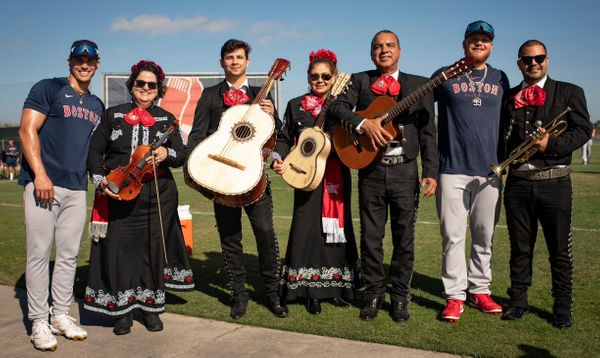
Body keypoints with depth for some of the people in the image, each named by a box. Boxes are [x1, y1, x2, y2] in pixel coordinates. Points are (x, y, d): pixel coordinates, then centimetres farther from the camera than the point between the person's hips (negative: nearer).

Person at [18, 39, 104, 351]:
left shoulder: (97, 105, 18)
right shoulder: (48, 89, 0)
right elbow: (27, 130, -8)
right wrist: (40, 174, -17)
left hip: (77, 188, 6)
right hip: (43, 183, -6)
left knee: (69, 255, 9)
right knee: (40, 253, -2)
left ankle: (61, 315, 21)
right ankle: (39, 322, 8)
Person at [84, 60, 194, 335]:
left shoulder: (166, 119, 10)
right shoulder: (113, 115, 9)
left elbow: (181, 155, 4)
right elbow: (95, 151, 7)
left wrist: (167, 153, -19)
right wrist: (100, 180, -8)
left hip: (158, 194, 1)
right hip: (117, 194, 0)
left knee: (154, 248, 4)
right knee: (119, 248, -1)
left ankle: (151, 308, 19)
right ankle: (123, 310, 15)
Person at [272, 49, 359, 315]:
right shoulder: (296, 105, 8)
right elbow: (284, 138, 7)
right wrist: (278, 159, -8)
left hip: (337, 175, 2)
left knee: (338, 226, 6)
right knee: (308, 228, -3)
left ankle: (337, 286, 19)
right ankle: (311, 291, 7)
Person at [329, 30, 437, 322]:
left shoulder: (419, 85, 8)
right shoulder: (359, 80, 9)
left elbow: (428, 131, 3)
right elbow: (338, 107, -6)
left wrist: (430, 172, -5)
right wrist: (364, 123, -23)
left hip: (405, 170, 0)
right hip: (370, 170, 0)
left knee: (404, 237, 6)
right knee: (371, 236, 6)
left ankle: (400, 296, 20)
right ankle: (374, 294, 21)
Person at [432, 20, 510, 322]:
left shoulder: (500, 79, 13)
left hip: (490, 170, 3)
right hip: (452, 170, -3)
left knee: (484, 236, 9)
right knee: (453, 236, -2)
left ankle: (480, 291, 21)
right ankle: (454, 295, 7)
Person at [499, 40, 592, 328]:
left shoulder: (569, 93, 5)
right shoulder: (509, 97, 12)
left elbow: (583, 130, -2)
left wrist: (551, 143, -18)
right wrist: (502, 162, -5)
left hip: (554, 182, -2)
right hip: (517, 182, 2)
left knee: (560, 249, 5)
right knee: (520, 247, 11)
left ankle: (562, 308, 17)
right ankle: (518, 301, 22)